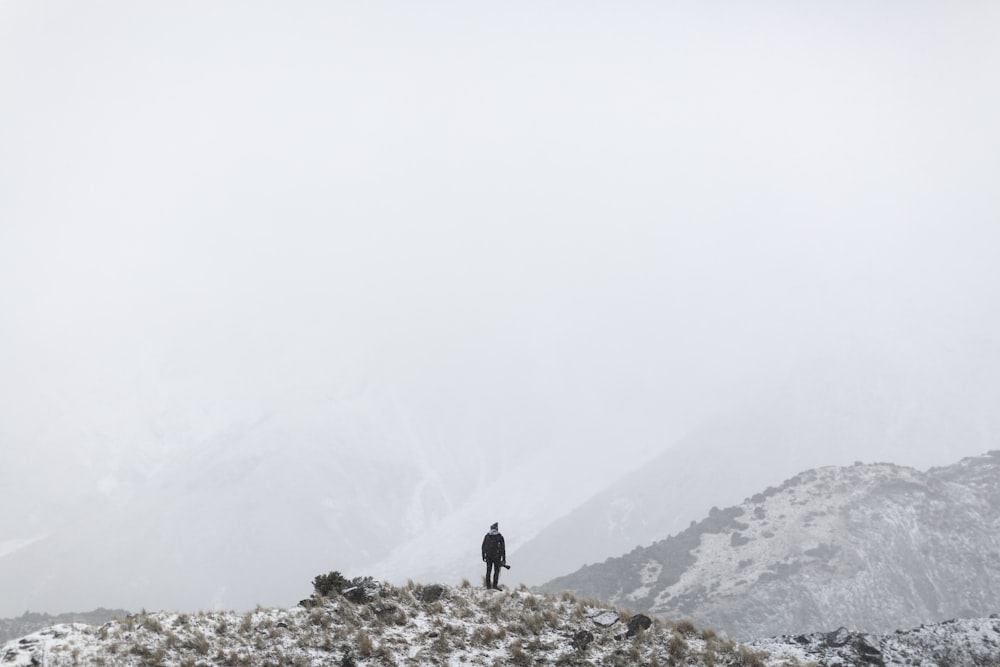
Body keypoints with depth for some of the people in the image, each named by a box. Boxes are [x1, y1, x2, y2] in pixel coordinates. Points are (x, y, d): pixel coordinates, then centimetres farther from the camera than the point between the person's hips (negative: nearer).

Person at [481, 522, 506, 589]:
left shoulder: (487, 536, 3)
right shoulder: (500, 537, -5)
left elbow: (483, 546, 5)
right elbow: (502, 548, -6)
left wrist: (483, 556, 13)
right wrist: (504, 559, -2)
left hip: (488, 556, 3)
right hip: (497, 556, -3)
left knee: (488, 570, 10)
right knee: (497, 570, 2)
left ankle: (488, 585, 9)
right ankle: (495, 585, -8)